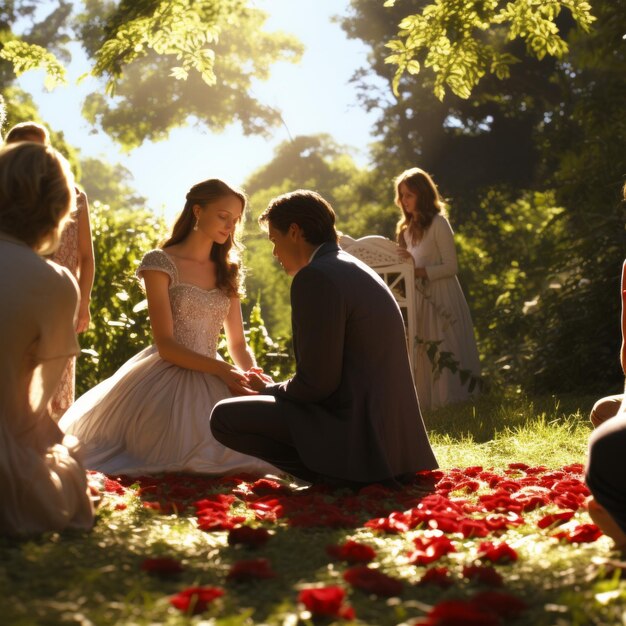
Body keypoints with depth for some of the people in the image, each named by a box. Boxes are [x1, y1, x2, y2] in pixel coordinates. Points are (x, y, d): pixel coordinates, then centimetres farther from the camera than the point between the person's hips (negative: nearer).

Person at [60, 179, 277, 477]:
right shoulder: (160, 263, -6)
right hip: (168, 380, -6)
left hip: (211, 384, 6)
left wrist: (253, 375, -12)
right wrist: (222, 369, -24)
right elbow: (165, 345, -13)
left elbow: (238, 344, 11)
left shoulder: (226, 272, 12)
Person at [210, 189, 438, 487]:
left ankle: (332, 474, -8)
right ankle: (343, 473, 11)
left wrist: (268, 389, 2)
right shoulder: (355, 269, 16)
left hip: (356, 437, -10)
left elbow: (317, 382, -17)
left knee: (224, 416, -9)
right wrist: (275, 388, 18)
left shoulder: (315, 277, -15)